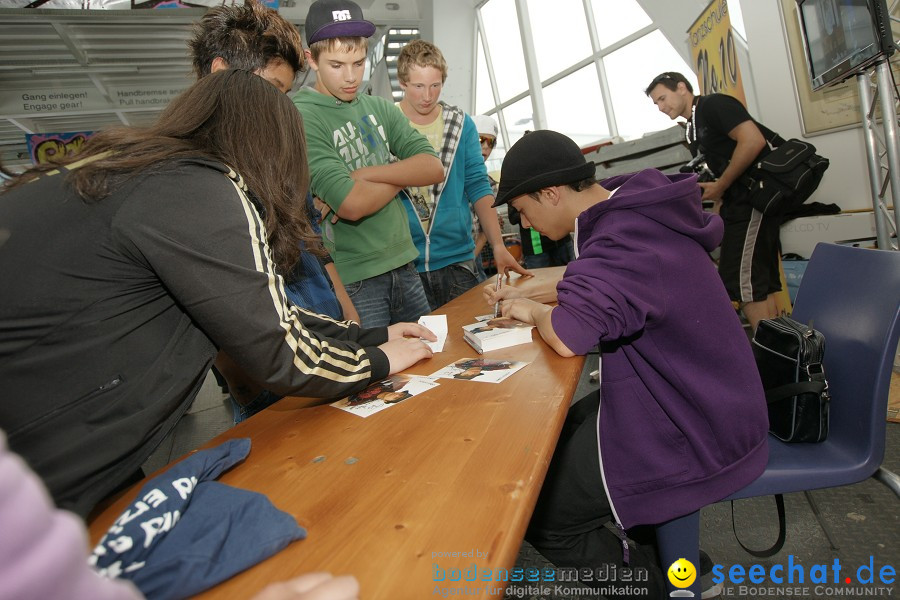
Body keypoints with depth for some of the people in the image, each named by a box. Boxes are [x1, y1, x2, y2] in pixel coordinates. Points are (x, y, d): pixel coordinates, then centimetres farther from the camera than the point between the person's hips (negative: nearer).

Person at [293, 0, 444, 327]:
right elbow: (353, 204, -23)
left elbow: (433, 168, -3)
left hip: (404, 266, 6)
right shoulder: (300, 118, -11)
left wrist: (365, 174, -16)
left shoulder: (380, 108, 8)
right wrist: (403, 172, -5)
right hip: (352, 280, -6)